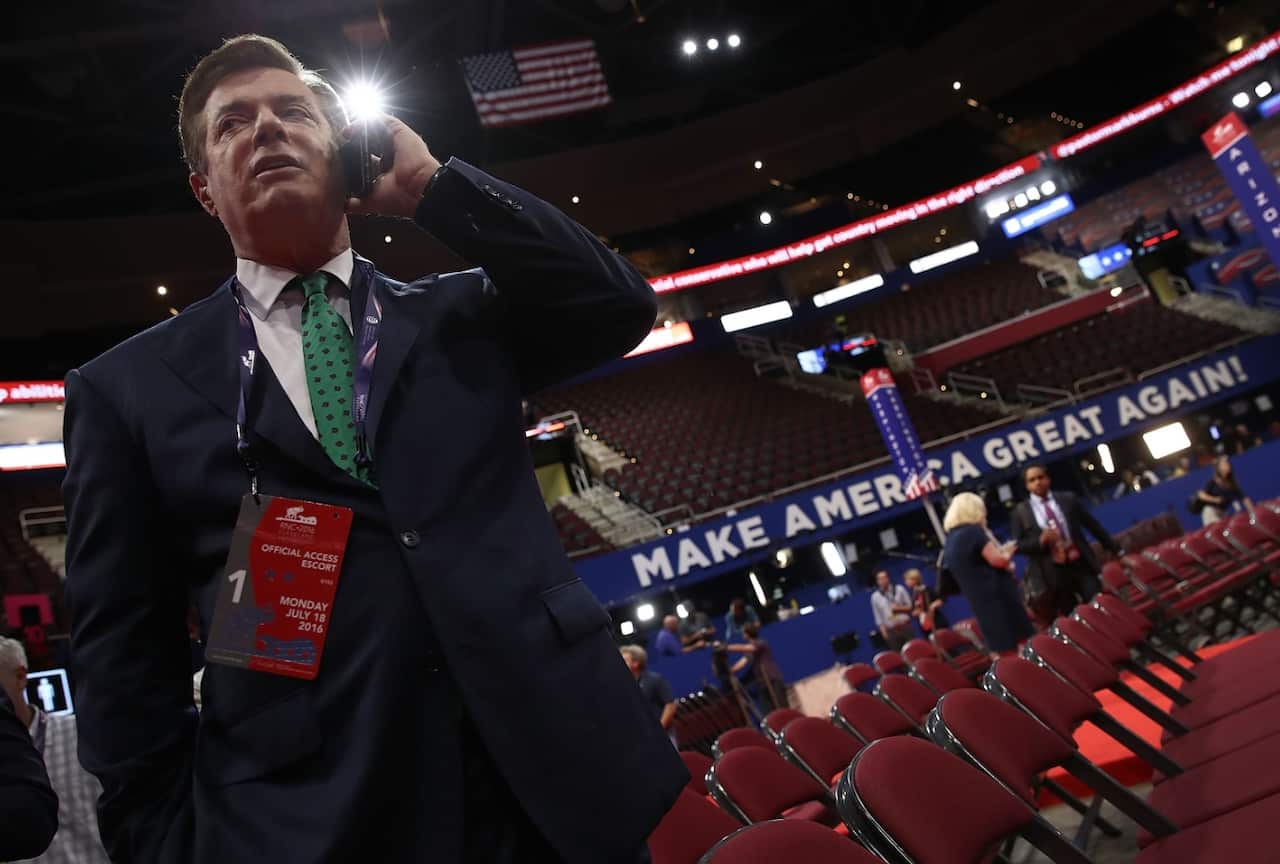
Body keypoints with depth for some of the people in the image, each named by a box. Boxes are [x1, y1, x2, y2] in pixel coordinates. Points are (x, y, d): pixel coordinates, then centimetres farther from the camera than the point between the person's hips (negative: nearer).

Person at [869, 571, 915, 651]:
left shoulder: (899, 589, 3)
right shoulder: (875, 597, 2)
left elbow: (910, 606, 5)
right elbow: (878, 617, 6)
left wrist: (899, 608, -12)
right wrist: (883, 631, -2)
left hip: (906, 626, 0)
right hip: (891, 631, 0)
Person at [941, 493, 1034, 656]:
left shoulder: (949, 542, 13)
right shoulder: (973, 531, -12)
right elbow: (998, 560, -14)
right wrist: (1008, 551, 6)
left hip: (982, 605, 8)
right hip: (998, 599, -8)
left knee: (1005, 654, 11)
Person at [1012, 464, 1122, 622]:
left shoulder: (1068, 499, 8)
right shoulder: (1020, 512, 2)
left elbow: (1093, 525, 14)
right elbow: (1018, 545, -1)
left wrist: (1116, 549, 16)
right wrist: (1040, 541, -18)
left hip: (1081, 565, 1)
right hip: (1052, 574, -1)